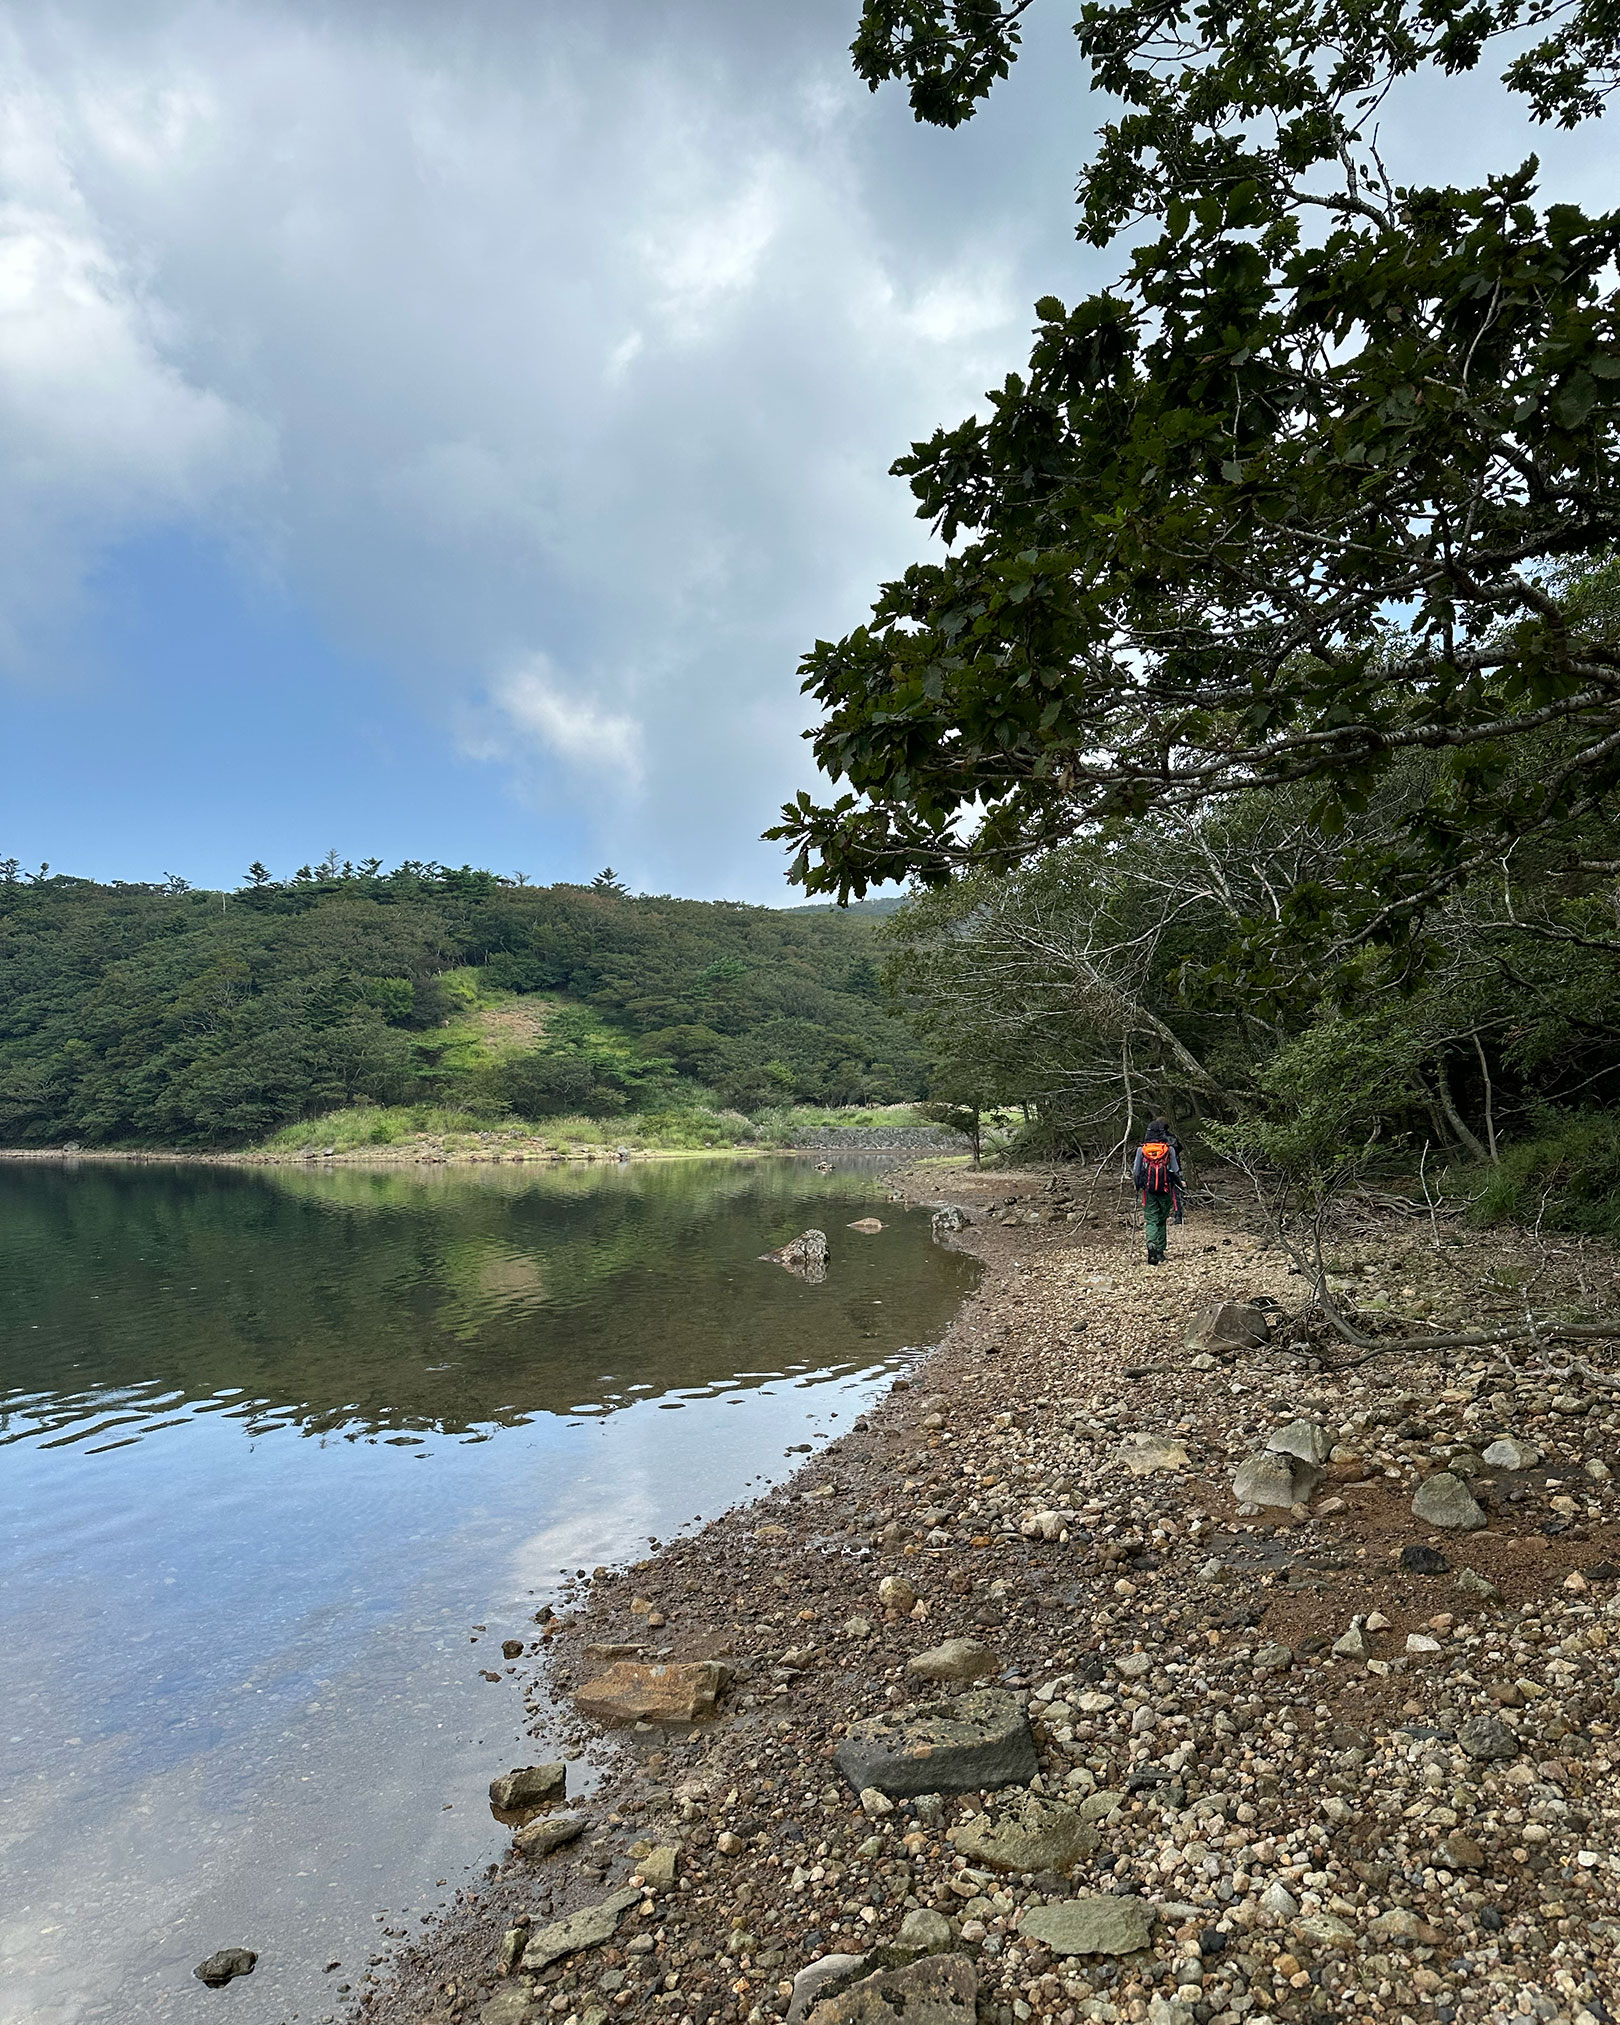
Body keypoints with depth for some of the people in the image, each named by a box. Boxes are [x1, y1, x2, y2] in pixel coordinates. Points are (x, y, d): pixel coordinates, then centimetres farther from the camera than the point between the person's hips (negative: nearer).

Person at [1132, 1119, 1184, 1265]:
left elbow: (1136, 1171, 5)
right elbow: (1176, 1171, 0)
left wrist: (1138, 1187, 19)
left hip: (1148, 1189, 0)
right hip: (1166, 1189, 0)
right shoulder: (1170, 1149, -3)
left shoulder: (1141, 1149, 1)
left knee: (1151, 1220, 3)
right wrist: (1179, 1184, 16)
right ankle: (1160, 1251, 15)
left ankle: (1151, 1244, -23)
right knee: (1162, 1220, 13)